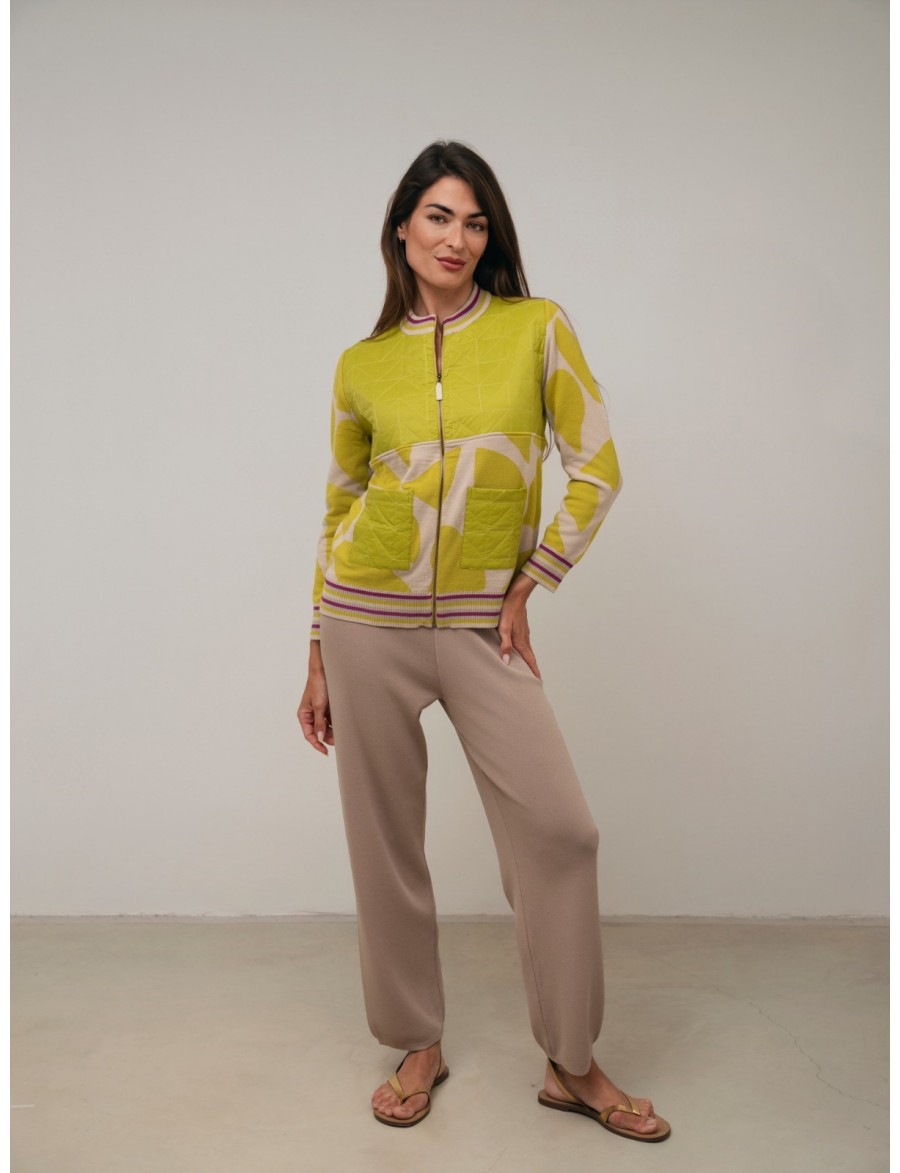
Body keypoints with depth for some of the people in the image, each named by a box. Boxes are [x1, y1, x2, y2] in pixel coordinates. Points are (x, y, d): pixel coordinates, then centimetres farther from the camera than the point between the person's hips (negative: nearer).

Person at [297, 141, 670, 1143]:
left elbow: (598, 470, 1)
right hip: (369, 619, 1)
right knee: (384, 842, 7)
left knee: (558, 829, -4)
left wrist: (527, 588, -3)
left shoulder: (536, 328, 1)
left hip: (482, 625, -1)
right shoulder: (363, 365, 5)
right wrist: (318, 657, 11)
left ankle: (572, 1066, 16)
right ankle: (418, 1046, 28)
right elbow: (339, 509, 12)